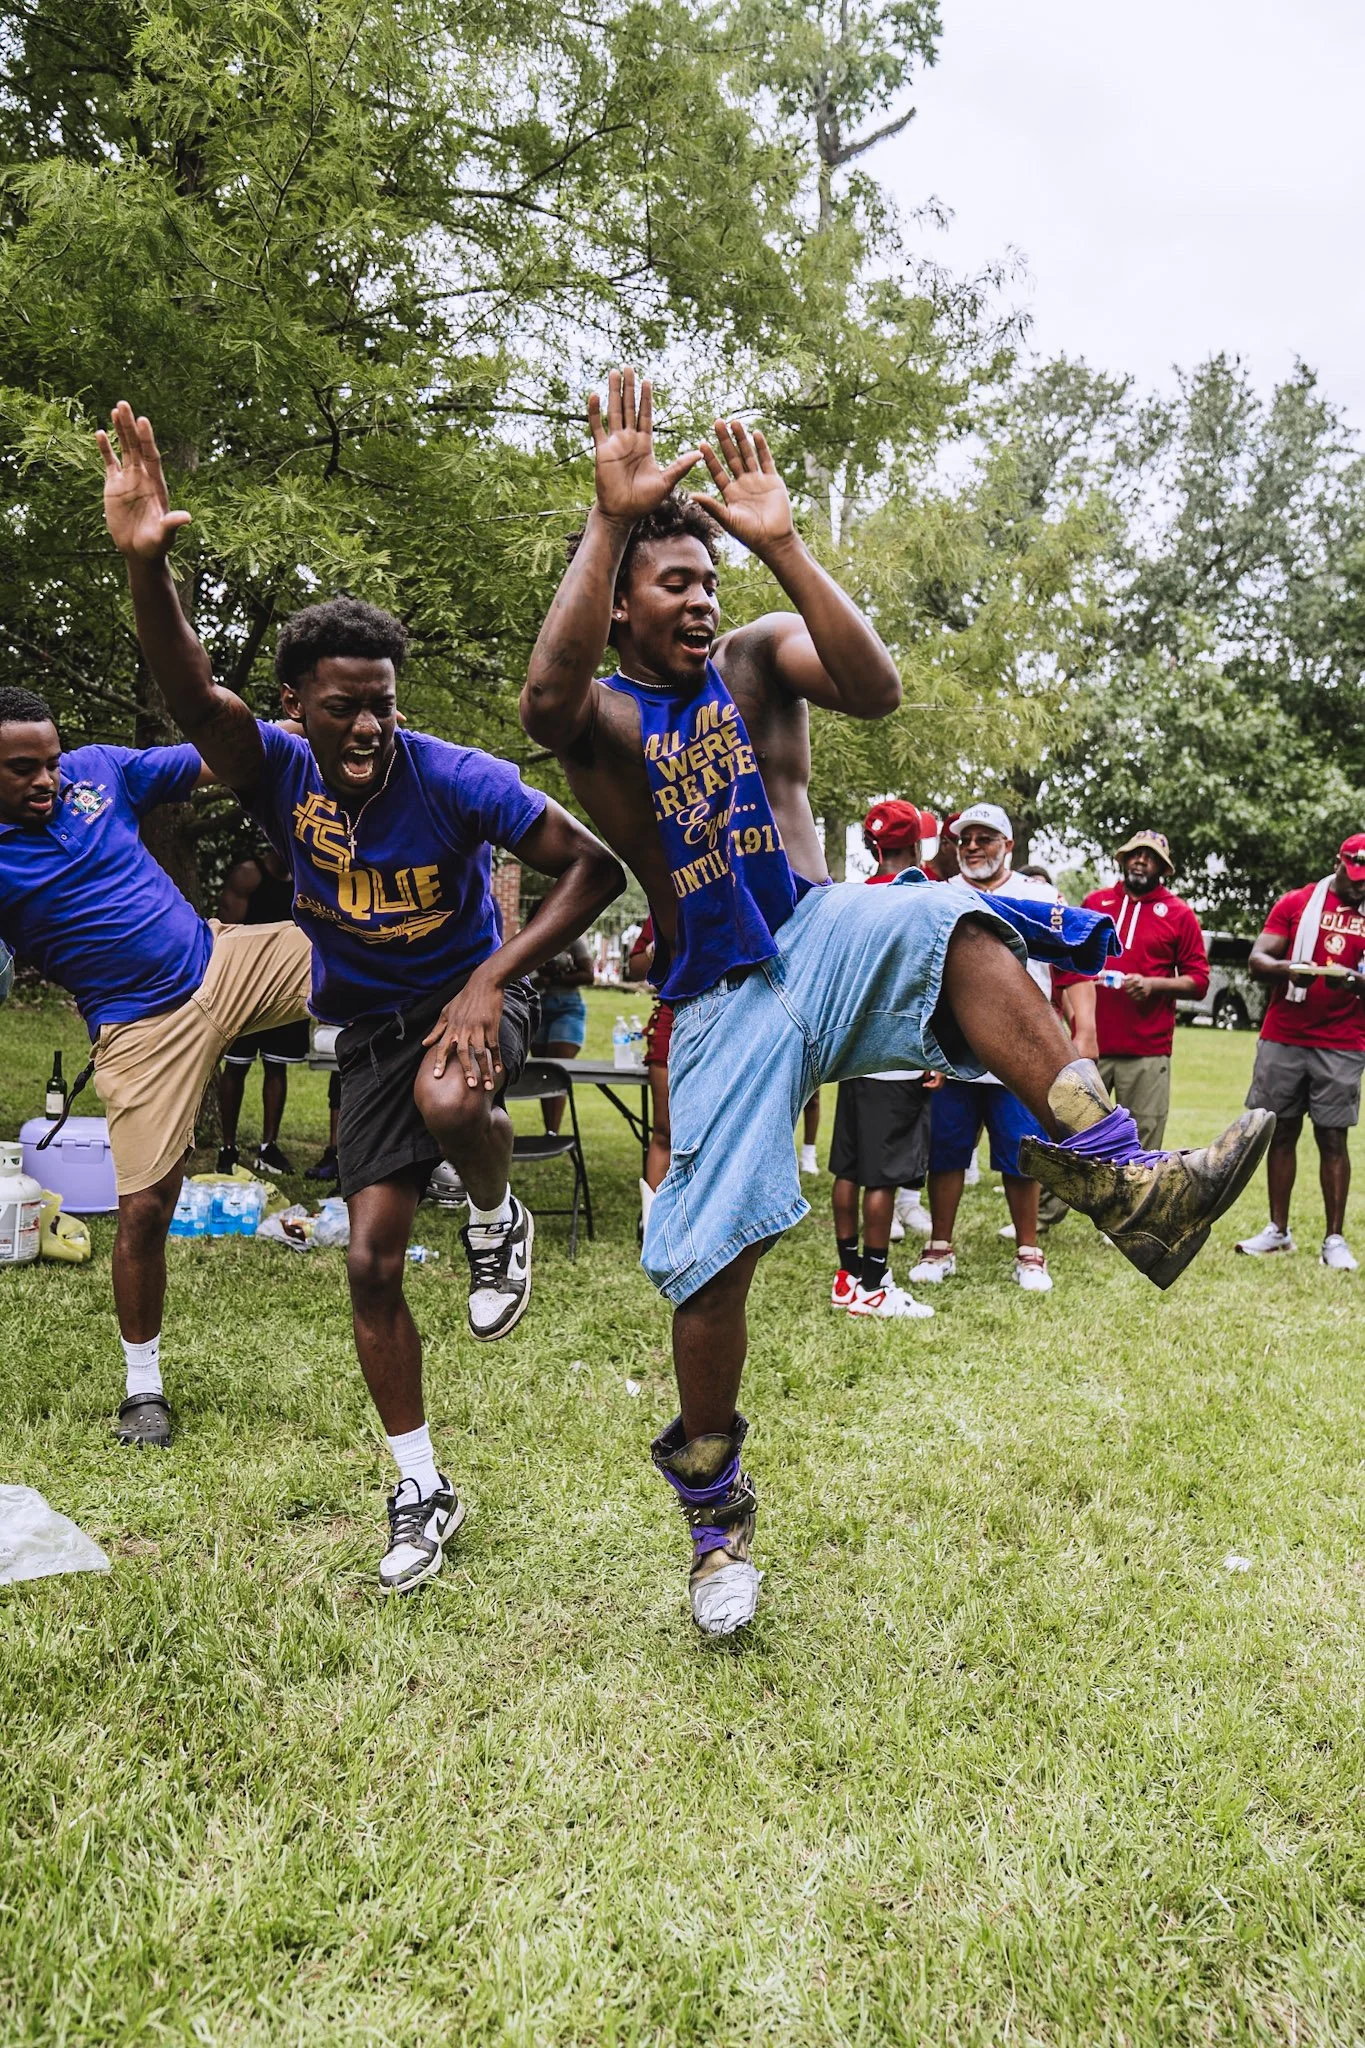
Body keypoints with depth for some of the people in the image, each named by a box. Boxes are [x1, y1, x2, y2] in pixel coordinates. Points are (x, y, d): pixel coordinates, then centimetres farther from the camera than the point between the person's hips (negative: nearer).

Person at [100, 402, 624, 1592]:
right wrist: (145, 562, -52)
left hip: (469, 998, -3)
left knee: (450, 1103, -41)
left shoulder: (455, 779, -23)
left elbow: (596, 870, -22)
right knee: (372, 1262, 1)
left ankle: (498, 1220, -3)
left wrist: (492, 978, -30)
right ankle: (423, 1491, 19)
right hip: (369, 1024, 4)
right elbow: (191, 695, -35)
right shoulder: (281, 772, -15)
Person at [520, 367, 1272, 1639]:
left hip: (824, 941, 1)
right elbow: (546, 699, -26)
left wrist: (781, 543, -23)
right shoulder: (600, 715, 1)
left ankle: (1121, 1181, -41)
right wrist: (611, 518, -29)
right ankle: (715, 1518, 15)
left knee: (945, 920, -34)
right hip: (723, 1000, -1)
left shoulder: (757, 656, 6)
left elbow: (876, 691, -16)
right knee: (712, 1257, -7)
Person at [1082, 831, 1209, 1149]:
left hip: (1147, 1054, -2)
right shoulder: (1094, 902, 11)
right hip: (1090, 1046, 2)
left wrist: (1153, 984, -14)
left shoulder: (1179, 914, 5)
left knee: (1141, 1150, 0)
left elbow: (1198, 981, 3)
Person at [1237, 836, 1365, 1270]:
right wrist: (1287, 968, -21)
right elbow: (1257, 960, 0)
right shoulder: (1296, 903, 5)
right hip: (1283, 1039, 1)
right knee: (1281, 1131, 7)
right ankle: (1277, 1229, 16)